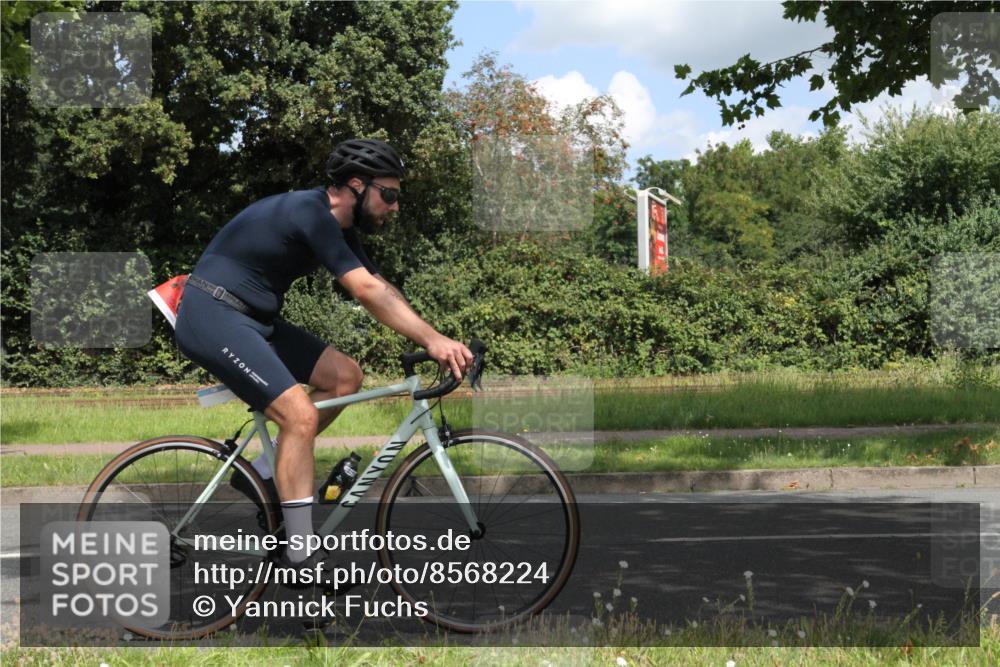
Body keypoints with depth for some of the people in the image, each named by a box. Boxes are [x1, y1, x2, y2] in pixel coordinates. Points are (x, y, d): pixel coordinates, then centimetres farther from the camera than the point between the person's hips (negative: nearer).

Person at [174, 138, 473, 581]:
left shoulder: (339, 227, 9)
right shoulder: (309, 213, -20)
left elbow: (381, 292, 7)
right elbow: (368, 292, -26)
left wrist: (435, 341, -4)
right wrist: (432, 339, -28)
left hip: (254, 318, 10)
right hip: (212, 316, -10)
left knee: (345, 376, 4)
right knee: (300, 414, -21)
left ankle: (264, 472, 10)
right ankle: (301, 557, -17)